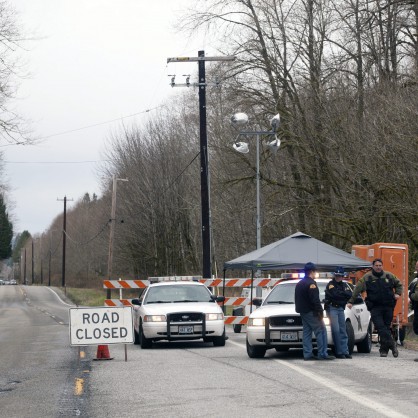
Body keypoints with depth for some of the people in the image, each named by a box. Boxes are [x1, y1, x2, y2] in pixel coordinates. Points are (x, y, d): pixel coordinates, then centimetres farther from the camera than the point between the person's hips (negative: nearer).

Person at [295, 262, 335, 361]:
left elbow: (297, 300, 22)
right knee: (321, 331, -7)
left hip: (302, 312, 9)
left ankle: (307, 354, 5)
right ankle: (322, 354, -12)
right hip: (311, 312, -9)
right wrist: (320, 312, -17)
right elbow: (315, 300, -20)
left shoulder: (299, 284, 17)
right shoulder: (311, 283, -13)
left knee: (307, 332, 9)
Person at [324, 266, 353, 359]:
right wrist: (344, 294, -9)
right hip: (332, 308, -6)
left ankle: (345, 351, 6)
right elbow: (334, 295, -19)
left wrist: (340, 293, -13)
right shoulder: (330, 285, -4)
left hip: (341, 309, 6)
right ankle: (339, 352, -10)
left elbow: (350, 294, 0)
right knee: (336, 330, -10)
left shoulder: (344, 285, 14)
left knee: (343, 330, 5)